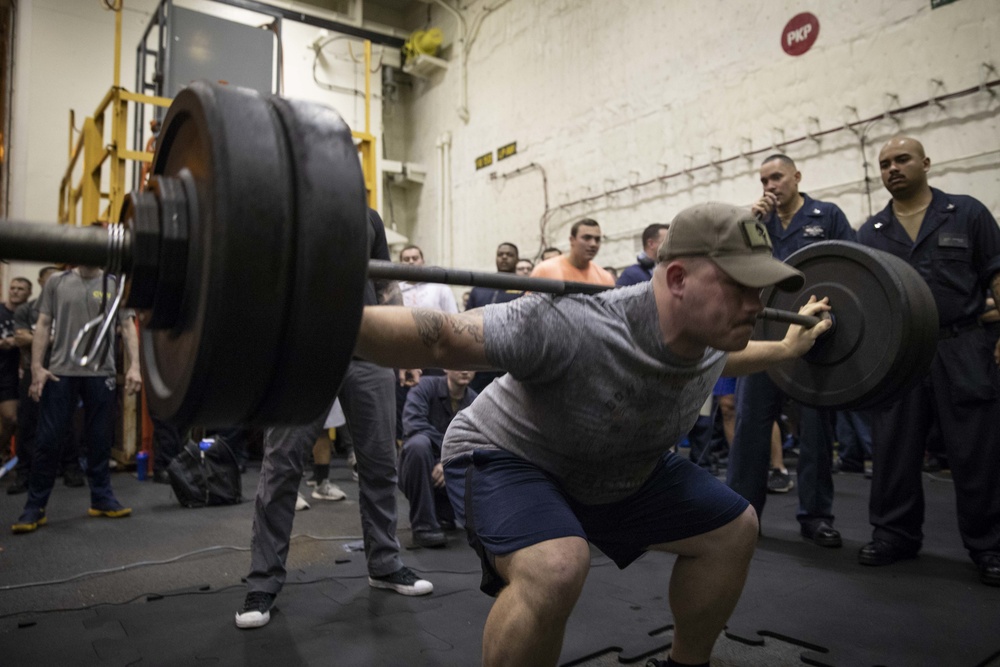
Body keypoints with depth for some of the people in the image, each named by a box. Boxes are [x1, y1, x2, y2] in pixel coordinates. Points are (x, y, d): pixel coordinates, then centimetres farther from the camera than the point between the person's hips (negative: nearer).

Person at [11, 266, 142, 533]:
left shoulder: (116, 285, 6)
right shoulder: (57, 282, 7)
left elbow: (128, 327, 3)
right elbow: (43, 325, 6)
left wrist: (134, 366, -8)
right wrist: (36, 367, -3)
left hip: (101, 373, 0)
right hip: (60, 371, 0)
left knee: (100, 439, 6)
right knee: (48, 439, 1)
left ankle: (102, 498, 18)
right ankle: (35, 507, 11)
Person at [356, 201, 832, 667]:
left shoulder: (713, 336, -13)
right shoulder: (576, 329, -40)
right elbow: (440, 341, -40)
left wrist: (787, 349, 23)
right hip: (508, 458, -7)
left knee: (733, 528, 5)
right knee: (555, 567, -37)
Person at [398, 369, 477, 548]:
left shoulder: (475, 401, -3)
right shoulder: (427, 387, -12)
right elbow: (412, 423, -28)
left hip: (451, 473, 4)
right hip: (418, 473, -4)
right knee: (419, 443, -35)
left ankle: (442, 512, 10)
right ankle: (424, 525, -24)